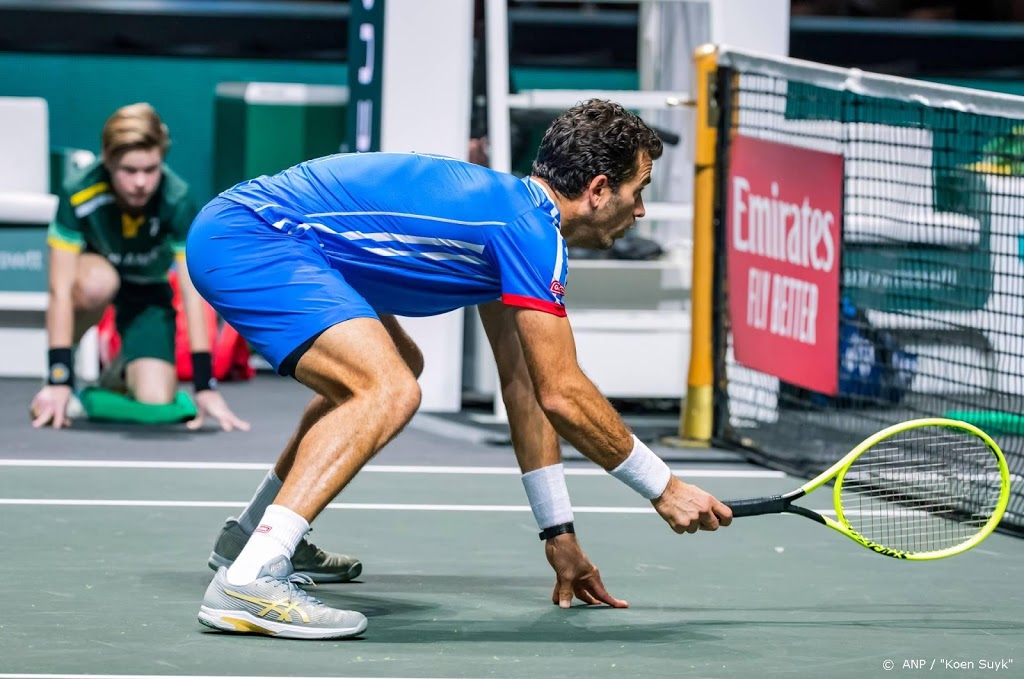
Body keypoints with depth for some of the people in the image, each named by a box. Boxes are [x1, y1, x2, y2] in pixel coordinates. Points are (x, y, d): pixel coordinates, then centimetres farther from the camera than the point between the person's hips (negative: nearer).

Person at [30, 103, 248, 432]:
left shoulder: (177, 201, -32)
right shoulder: (78, 195, -33)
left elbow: (192, 294, -29)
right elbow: (61, 291, -31)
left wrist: (206, 386, -33)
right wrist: (59, 380, -36)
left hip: (148, 291, 1)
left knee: (155, 401, -20)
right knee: (99, 282, -39)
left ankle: (121, 371, 17)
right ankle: (59, 371, -11)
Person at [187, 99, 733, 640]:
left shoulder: (507, 207, 16)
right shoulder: (531, 228, -14)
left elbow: (522, 385, 20)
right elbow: (562, 395, -15)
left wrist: (559, 533, 21)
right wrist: (664, 488, -4)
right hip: (245, 235, -11)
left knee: (398, 367, 28)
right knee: (389, 391, -26)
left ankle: (252, 533, 36)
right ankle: (248, 579, -32)